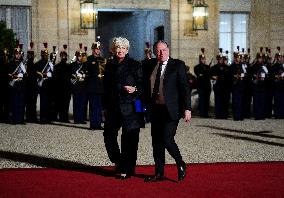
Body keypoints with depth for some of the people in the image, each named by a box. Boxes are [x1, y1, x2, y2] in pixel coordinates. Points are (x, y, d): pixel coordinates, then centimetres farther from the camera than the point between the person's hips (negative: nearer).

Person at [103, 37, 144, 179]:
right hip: (113, 107, 4)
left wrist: (135, 89, -20)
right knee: (109, 135, 3)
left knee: (129, 139, -1)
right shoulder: (109, 66, 13)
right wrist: (105, 106, 14)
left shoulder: (135, 65, 0)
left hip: (130, 107, -4)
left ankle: (126, 169, 8)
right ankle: (118, 162, 25)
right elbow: (106, 87, 17)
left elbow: (142, 85, 1)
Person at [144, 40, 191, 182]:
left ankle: (180, 165, 10)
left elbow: (185, 87, -7)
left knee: (167, 139, -14)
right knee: (156, 142, 7)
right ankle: (159, 174, 18)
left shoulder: (178, 65, -3)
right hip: (155, 109, 6)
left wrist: (187, 108, -13)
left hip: (171, 110, -5)